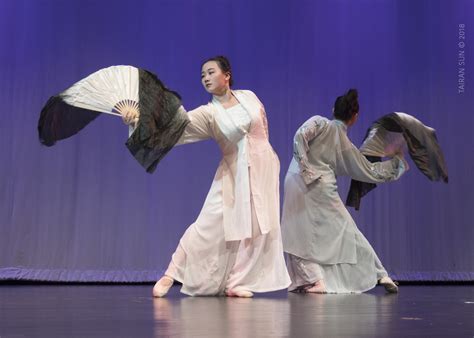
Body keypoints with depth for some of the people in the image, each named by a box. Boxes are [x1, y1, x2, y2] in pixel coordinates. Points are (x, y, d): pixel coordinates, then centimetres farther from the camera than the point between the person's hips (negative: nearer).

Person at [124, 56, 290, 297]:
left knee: (256, 227, -3)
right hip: (234, 173, -2)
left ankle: (235, 282, 5)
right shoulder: (208, 113, -9)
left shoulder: (249, 97, -1)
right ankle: (171, 275, -3)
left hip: (263, 166, 2)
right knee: (210, 225, -9)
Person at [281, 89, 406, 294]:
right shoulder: (347, 147, 12)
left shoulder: (320, 123, 7)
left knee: (301, 236, 9)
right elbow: (371, 172, 19)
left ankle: (316, 279, 0)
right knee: (345, 232, 11)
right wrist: (396, 162, 34)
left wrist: (304, 166, -9)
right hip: (323, 189, 1)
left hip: (297, 181, -1)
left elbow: (300, 135, -12)